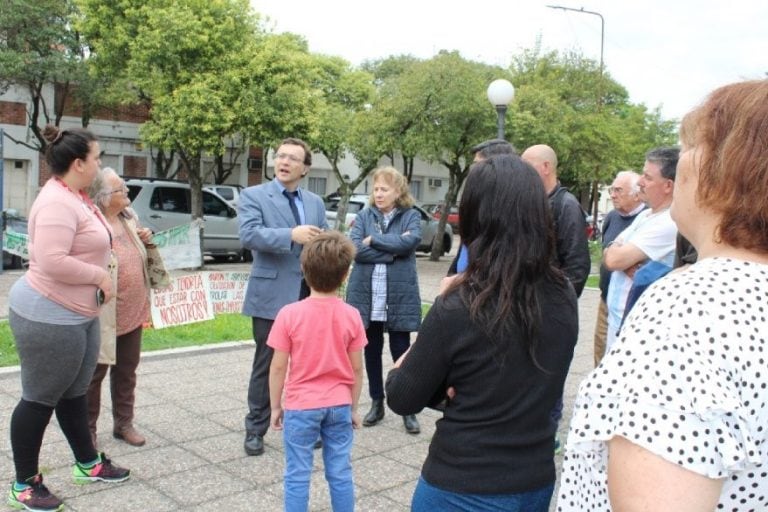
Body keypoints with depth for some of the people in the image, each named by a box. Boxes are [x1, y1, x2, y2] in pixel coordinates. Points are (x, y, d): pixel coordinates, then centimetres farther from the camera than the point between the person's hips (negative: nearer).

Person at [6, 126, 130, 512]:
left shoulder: (74, 196, 9)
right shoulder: (57, 203, -23)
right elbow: (51, 262, -31)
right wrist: (99, 275, -20)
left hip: (78, 313, 10)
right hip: (49, 316, -10)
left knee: (73, 393, 20)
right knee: (40, 399, 3)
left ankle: (87, 464, 34)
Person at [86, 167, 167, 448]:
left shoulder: (129, 217, 6)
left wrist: (145, 241, 1)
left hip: (133, 311, 7)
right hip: (103, 315, -7)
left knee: (126, 371, 17)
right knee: (94, 373, 8)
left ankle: (123, 423, 31)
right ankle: (86, 429, 23)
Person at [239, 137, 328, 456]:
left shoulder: (316, 203, 13)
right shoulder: (253, 196, -2)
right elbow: (248, 235, -18)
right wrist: (292, 235, -27)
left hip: (309, 296, 4)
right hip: (272, 295, -4)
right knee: (266, 365, 6)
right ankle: (256, 430, 21)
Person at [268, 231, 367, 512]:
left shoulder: (289, 314, -13)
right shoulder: (351, 316, -8)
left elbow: (278, 367, -8)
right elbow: (356, 369, -2)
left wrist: (275, 406, 4)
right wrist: (353, 407, 11)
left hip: (300, 407, -2)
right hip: (339, 406, 2)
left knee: (297, 475, 10)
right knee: (340, 473, 13)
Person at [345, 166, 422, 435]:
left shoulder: (411, 216, 2)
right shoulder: (363, 216, 6)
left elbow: (409, 242, -18)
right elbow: (355, 249, -9)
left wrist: (373, 240, -11)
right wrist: (392, 250, -14)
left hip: (399, 296, -2)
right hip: (367, 295, 2)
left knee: (401, 353, 4)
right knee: (371, 351, 11)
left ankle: (408, 409, 15)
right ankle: (377, 403, 26)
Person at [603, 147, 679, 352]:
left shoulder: (670, 224, -19)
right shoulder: (644, 215, 10)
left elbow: (614, 259, -21)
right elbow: (609, 256, 8)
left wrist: (614, 249, 2)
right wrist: (627, 263, -14)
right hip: (617, 318, 9)